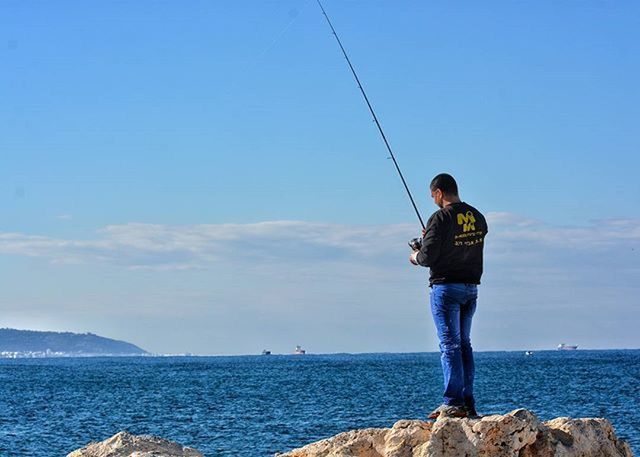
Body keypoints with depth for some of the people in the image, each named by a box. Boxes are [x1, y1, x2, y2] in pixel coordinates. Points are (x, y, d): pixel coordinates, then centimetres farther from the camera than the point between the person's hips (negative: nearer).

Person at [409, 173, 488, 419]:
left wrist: (415, 257, 7)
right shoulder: (478, 217, 8)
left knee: (449, 344, -6)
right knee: (464, 344, 13)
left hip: (445, 287, -7)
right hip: (471, 287, 7)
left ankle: (453, 403, -9)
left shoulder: (441, 218, -14)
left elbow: (428, 256, -17)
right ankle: (468, 403, 13)